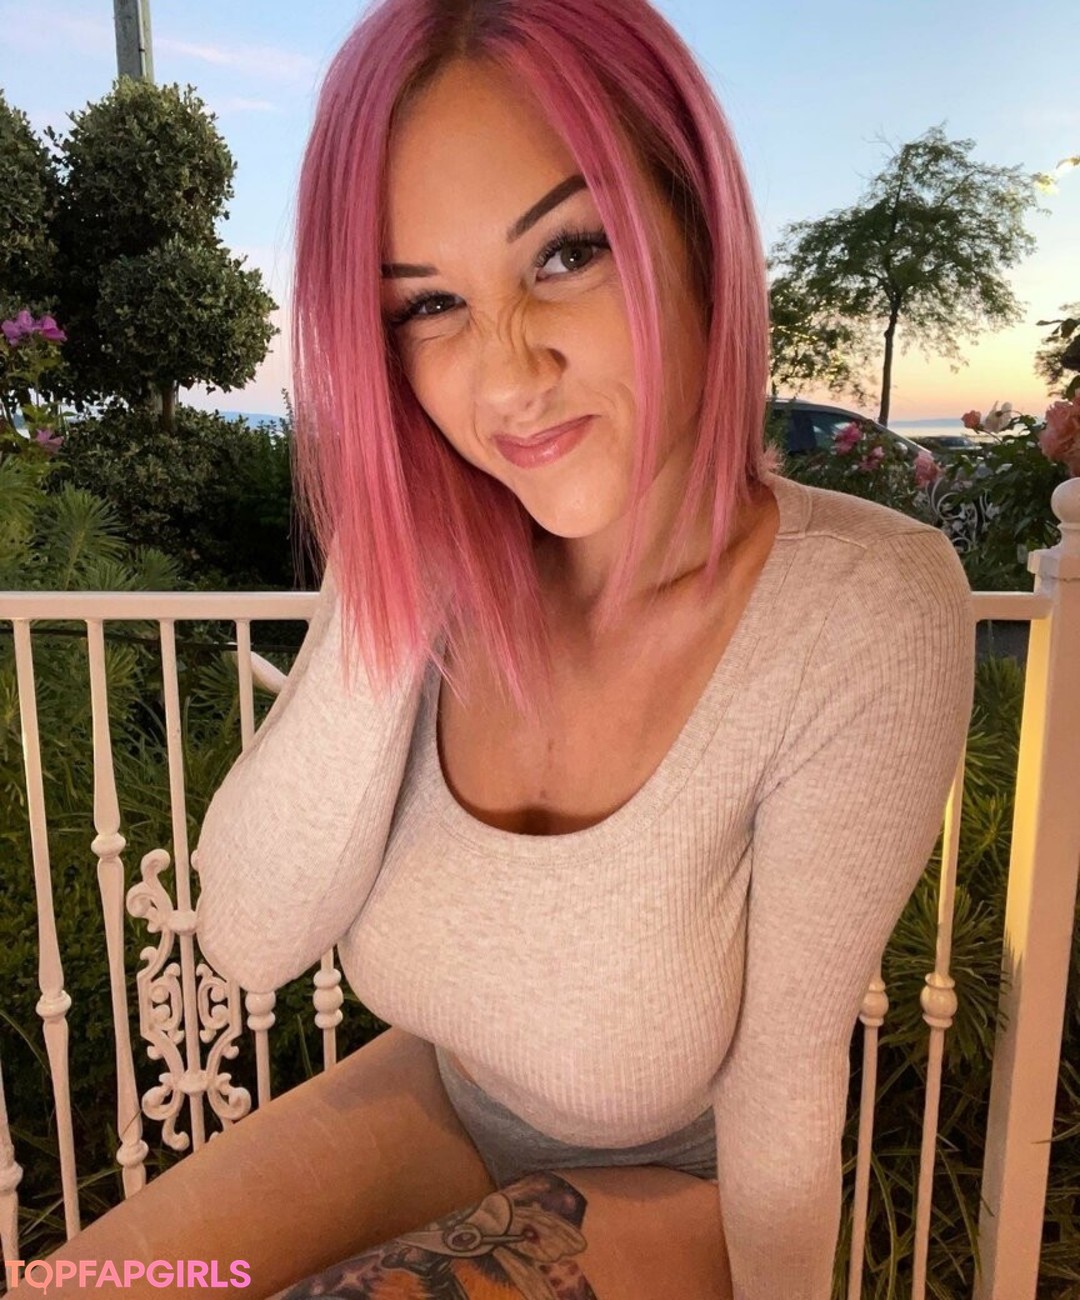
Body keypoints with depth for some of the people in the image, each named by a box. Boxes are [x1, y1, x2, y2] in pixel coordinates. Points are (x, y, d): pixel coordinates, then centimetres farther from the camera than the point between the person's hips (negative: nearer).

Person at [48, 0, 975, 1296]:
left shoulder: (865, 612, -29)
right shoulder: (443, 569, -17)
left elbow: (784, 1082, -19)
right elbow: (251, 940, -20)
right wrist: (389, 578, -30)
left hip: (676, 1189, -2)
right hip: (442, 1103, 3)